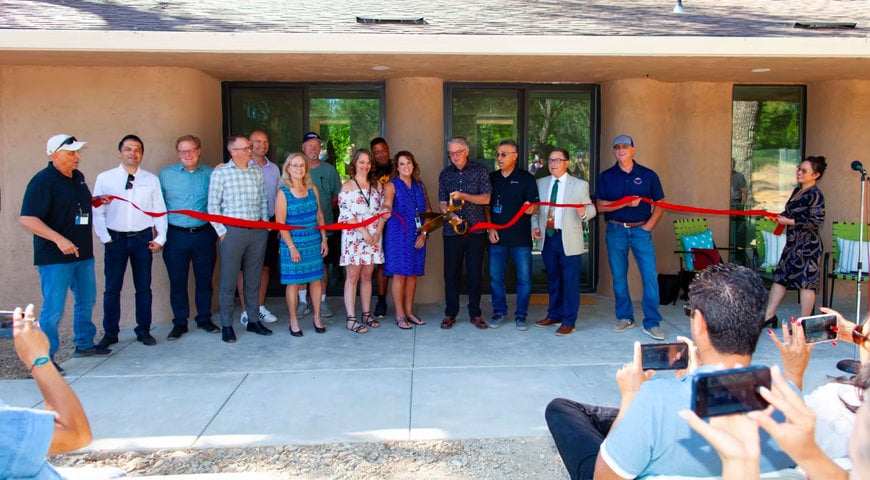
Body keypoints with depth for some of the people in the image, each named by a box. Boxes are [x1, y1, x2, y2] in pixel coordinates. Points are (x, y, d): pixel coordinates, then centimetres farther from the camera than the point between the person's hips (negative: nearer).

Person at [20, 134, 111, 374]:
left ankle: (84, 344, 35)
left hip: (82, 253, 8)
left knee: (86, 300, 19)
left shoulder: (77, 177, 10)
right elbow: (28, 219, -22)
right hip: (55, 257, -8)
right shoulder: (42, 181, -15)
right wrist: (59, 239, -29)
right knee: (53, 308, -2)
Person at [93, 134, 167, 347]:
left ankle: (144, 331, 20)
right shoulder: (105, 178, 1)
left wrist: (160, 238, -1)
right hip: (116, 238, -1)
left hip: (143, 238, 1)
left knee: (144, 287, 8)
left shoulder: (151, 179, 4)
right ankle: (110, 333, 18)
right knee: (112, 288, 5)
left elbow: (160, 210, 5)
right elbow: (97, 211, 0)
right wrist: (105, 238, -5)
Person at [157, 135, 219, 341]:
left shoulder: (210, 174, 5)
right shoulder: (165, 174, 3)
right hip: (176, 236, -1)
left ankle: (204, 318, 24)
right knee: (177, 281, 5)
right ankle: (179, 323, 17)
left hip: (204, 234, 1)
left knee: (205, 279, 10)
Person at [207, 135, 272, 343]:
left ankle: (253, 320, 23)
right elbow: (213, 206, -3)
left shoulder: (257, 172, 10)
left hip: (257, 232, 4)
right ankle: (226, 325, 12)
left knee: (253, 279, 12)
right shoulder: (220, 173, -3)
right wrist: (221, 231, -7)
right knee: (229, 280, 2)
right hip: (233, 231, -4)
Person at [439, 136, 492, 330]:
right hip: (452, 230, 2)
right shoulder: (445, 174, 9)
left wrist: (463, 196, -18)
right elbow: (442, 202, 8)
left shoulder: (479, 170, 2)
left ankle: (475, 314, 15)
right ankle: (450, 313, 14)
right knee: (451, 272, 3)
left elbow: (486, 199, -5)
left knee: (475, 273, 3)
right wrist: (449, 214, -13)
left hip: (476, 229, -2)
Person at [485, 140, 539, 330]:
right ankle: (499, 312, 21)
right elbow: (487, 205, 13)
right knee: (495, 277, 6)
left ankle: (521, 315, 14)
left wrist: (531, 208, -25)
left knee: (524, 278, 1)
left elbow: (534, 205, -1)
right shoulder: (492, 178, 10)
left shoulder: (526, 178, 0)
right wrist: (490, 228, 2)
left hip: (521, 237, -3)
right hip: (497, 236, 3)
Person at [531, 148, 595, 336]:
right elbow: (535, 209, 15)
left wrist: (584, 213, -24)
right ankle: (554, 315, 28)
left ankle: (569, 321, 9)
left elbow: (591, 209, -2)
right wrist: (535, 226, -1)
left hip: (568, 240, -4)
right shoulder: (540, 183, 11)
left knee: (570, 281, -1)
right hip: (547, 238, 4)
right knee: (553, 279, 15)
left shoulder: (580, 185, 0)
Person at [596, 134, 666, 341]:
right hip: (616, 230, 1)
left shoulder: (648, 175, 5)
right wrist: (626, 203, -13)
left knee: (650, 275, -7)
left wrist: (649, 225, -6)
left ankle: (652, 322, 0)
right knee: (619, 276, 6)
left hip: (640, 230, -1)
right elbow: (601, 206, -2)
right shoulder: (606, 176, 6)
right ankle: (624, 317, 20)